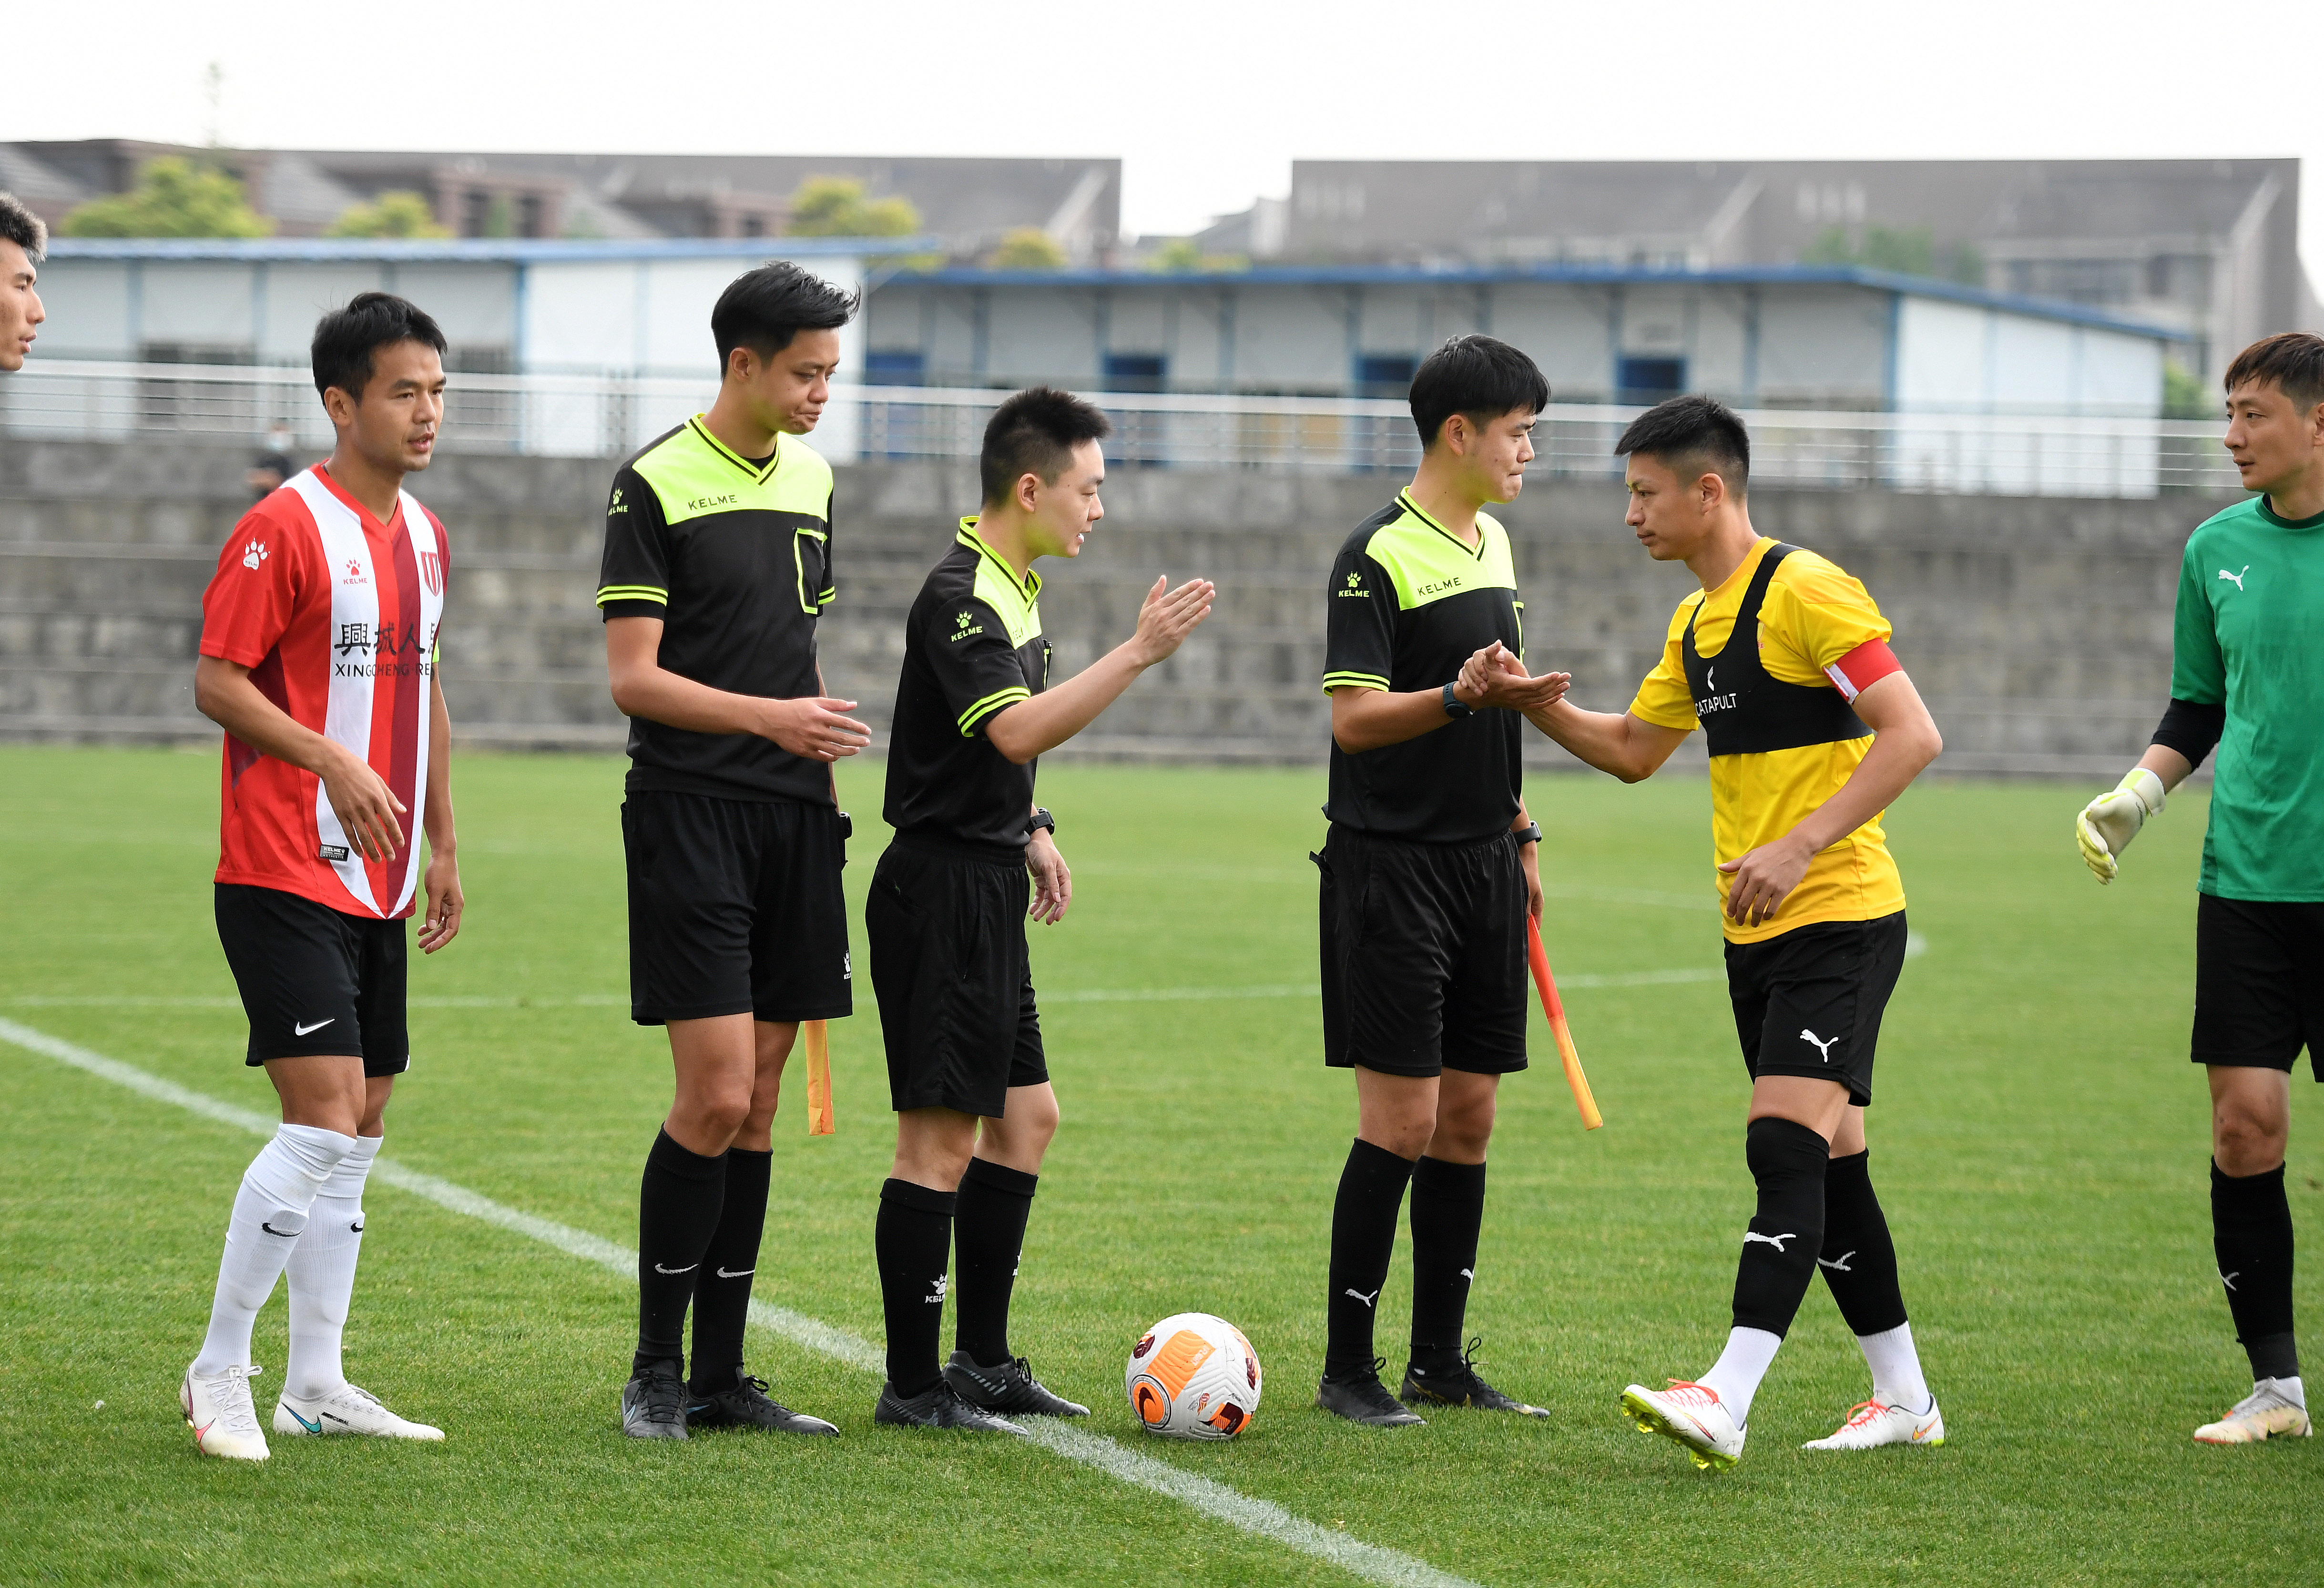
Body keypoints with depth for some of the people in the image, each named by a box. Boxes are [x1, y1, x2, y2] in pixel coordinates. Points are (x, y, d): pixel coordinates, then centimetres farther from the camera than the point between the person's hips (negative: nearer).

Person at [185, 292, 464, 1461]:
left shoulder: (422, 535, 14)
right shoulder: (286, 528, -12)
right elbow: (216, 682, -15)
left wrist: (443, 848, 22)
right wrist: (334, 763, -26)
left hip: (376, 883, 9)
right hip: (284, 874, -8)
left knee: (360, 1128, 10)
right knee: (324, 1120, -15)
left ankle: (316, 1384, 17)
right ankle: (218, 1375, -5)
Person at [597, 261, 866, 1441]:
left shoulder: (812, 480, 14)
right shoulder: (656, 484, -7)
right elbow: (633, 679, -11)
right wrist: (772, 718, -20)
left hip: (792, 815, 7)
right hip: (690, 810, -7)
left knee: (757, 1099, 6)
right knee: (715, 1093, -12)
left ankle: (721, 1376, 11)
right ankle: (656, 1368, 0)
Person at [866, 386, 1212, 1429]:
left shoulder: (1014, 587, 14)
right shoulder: (958, 595, -17)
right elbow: (1018, 731, -31)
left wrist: (1030, 829, 18)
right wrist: (1139, 652, -32)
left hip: (989, 886, 10)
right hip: (942, 886, -10)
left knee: (1026, 1117, 14)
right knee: (942, 1140, -7)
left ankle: (984, 1362, 21)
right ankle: (914, 1384, -2)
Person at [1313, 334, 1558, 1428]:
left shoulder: (1493, 544, 15)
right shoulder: (1379, 555, -11)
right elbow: (1355, 719, -17)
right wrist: (1460, 694, -32)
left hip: (1483, 865, 8)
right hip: (1393, 869, -8)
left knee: (1469, 1116, 9)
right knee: (1402, 1121, -9)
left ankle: (1440, 1361, 16)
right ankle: (1347, 1369, -2)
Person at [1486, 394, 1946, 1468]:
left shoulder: (1806, 592, -13)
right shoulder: (1697, 621, 15)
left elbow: (1912, 736, -18)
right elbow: (1632, 750, 27)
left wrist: (1803, 843, -25)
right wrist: (1533, 703, 11)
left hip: (1840, 916, -9)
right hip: (1757, 934, 9)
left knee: (1785, 1147, -18)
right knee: (1828, 1165, 11)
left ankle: (1725, 1402, -27)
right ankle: (1904, 1397, 19)